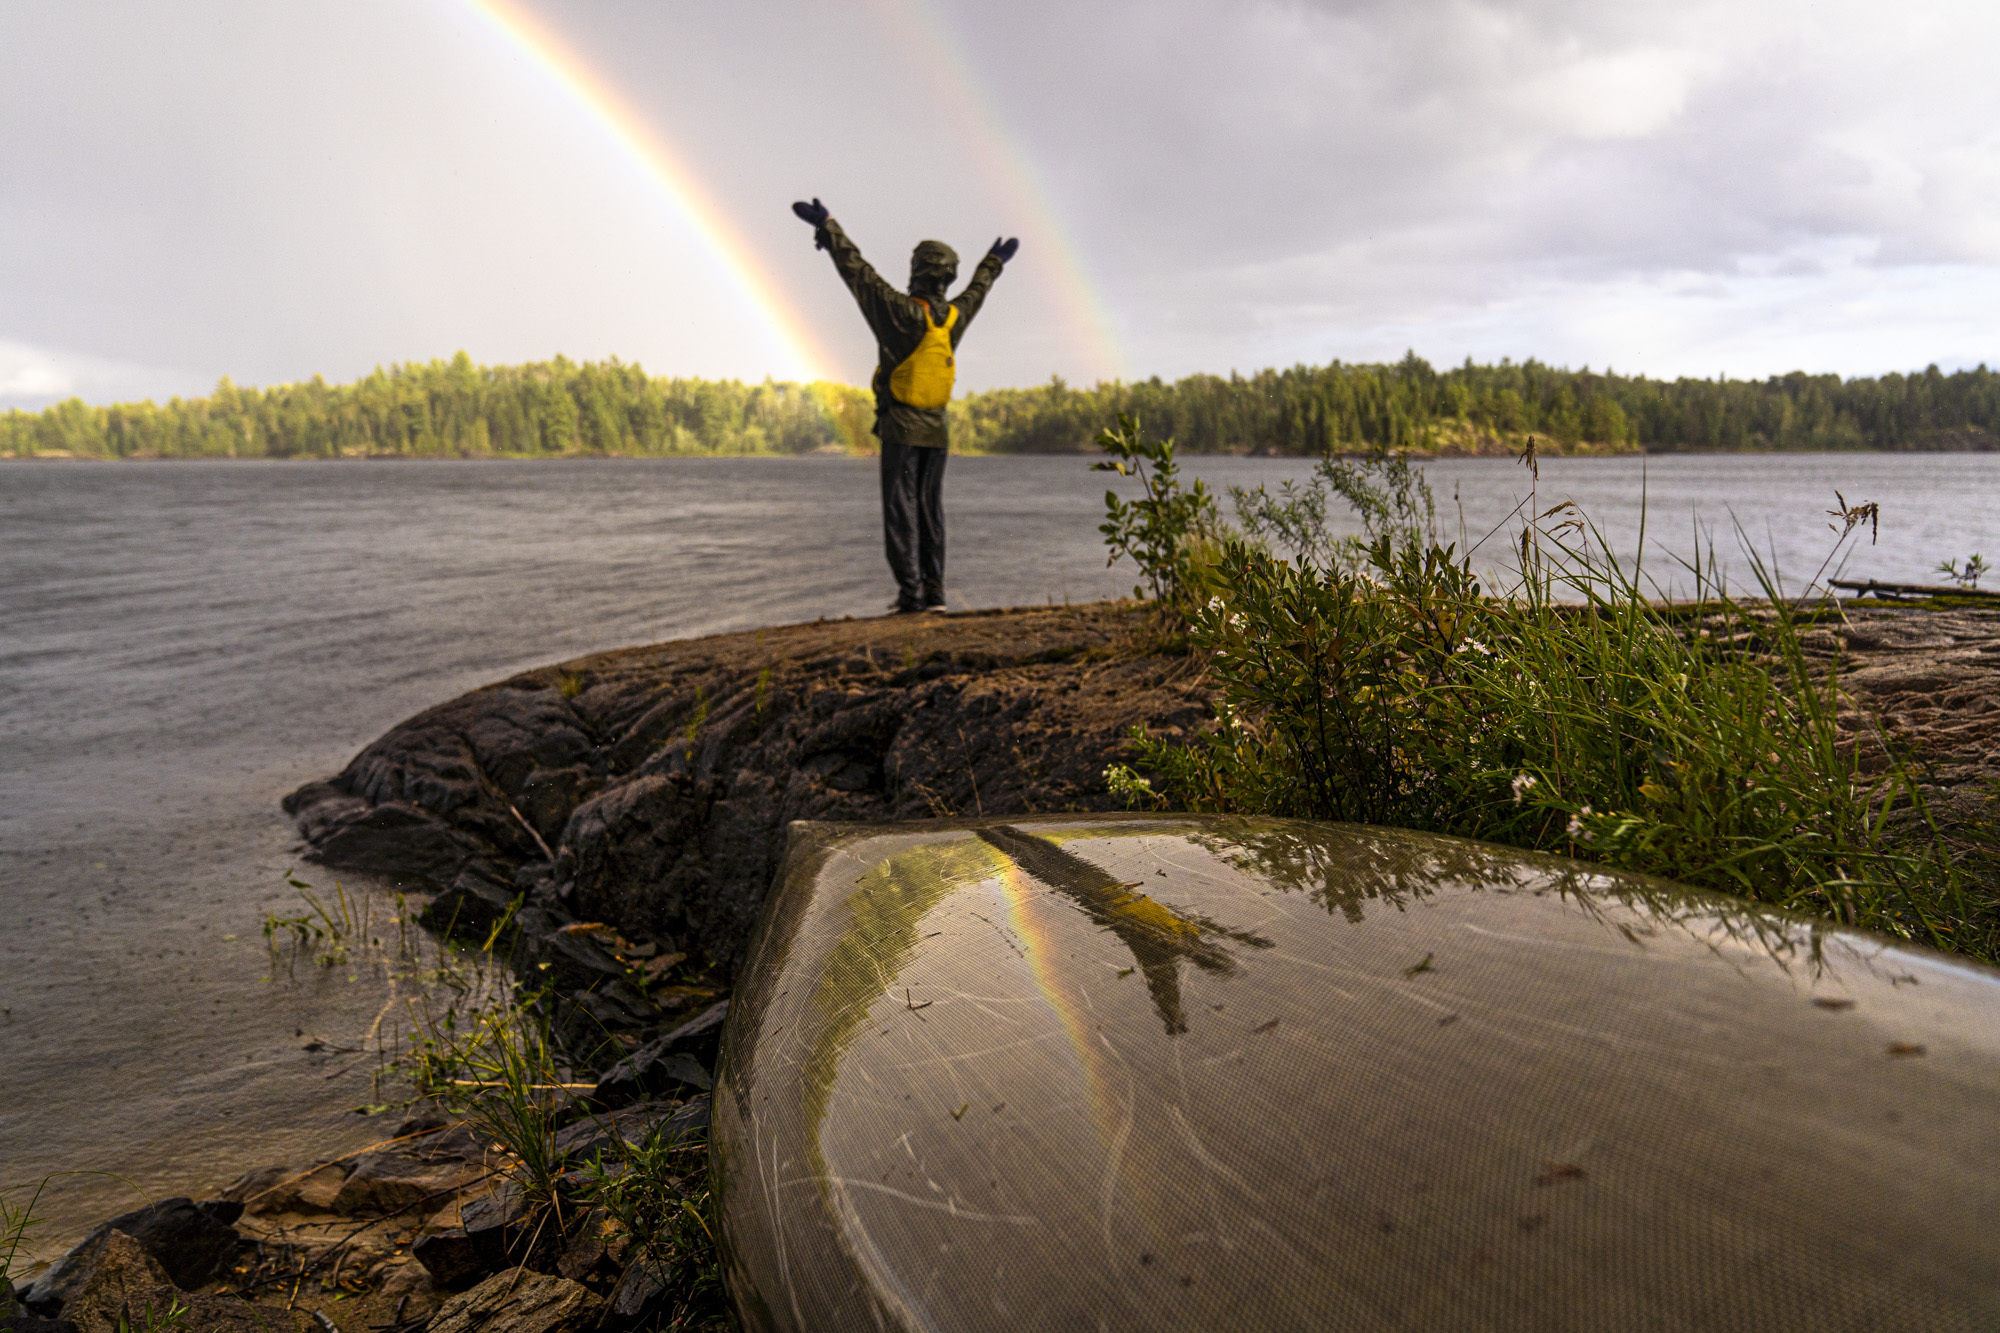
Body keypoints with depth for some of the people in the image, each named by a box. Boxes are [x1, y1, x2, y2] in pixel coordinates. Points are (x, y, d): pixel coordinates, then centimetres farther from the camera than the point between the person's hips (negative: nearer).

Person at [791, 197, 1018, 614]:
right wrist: (995, 261, 47)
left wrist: (827, 225, -6)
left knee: (901, 511, -4)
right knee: (930, 512, 10)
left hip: (901, 430, -5)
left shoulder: (902, 311, -12)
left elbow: (857, 271, -12)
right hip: (936, 431, 6)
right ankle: (934, 592, 9)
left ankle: (910, 593, -9)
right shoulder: (955, 316, 5)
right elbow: (978, 288, 27)